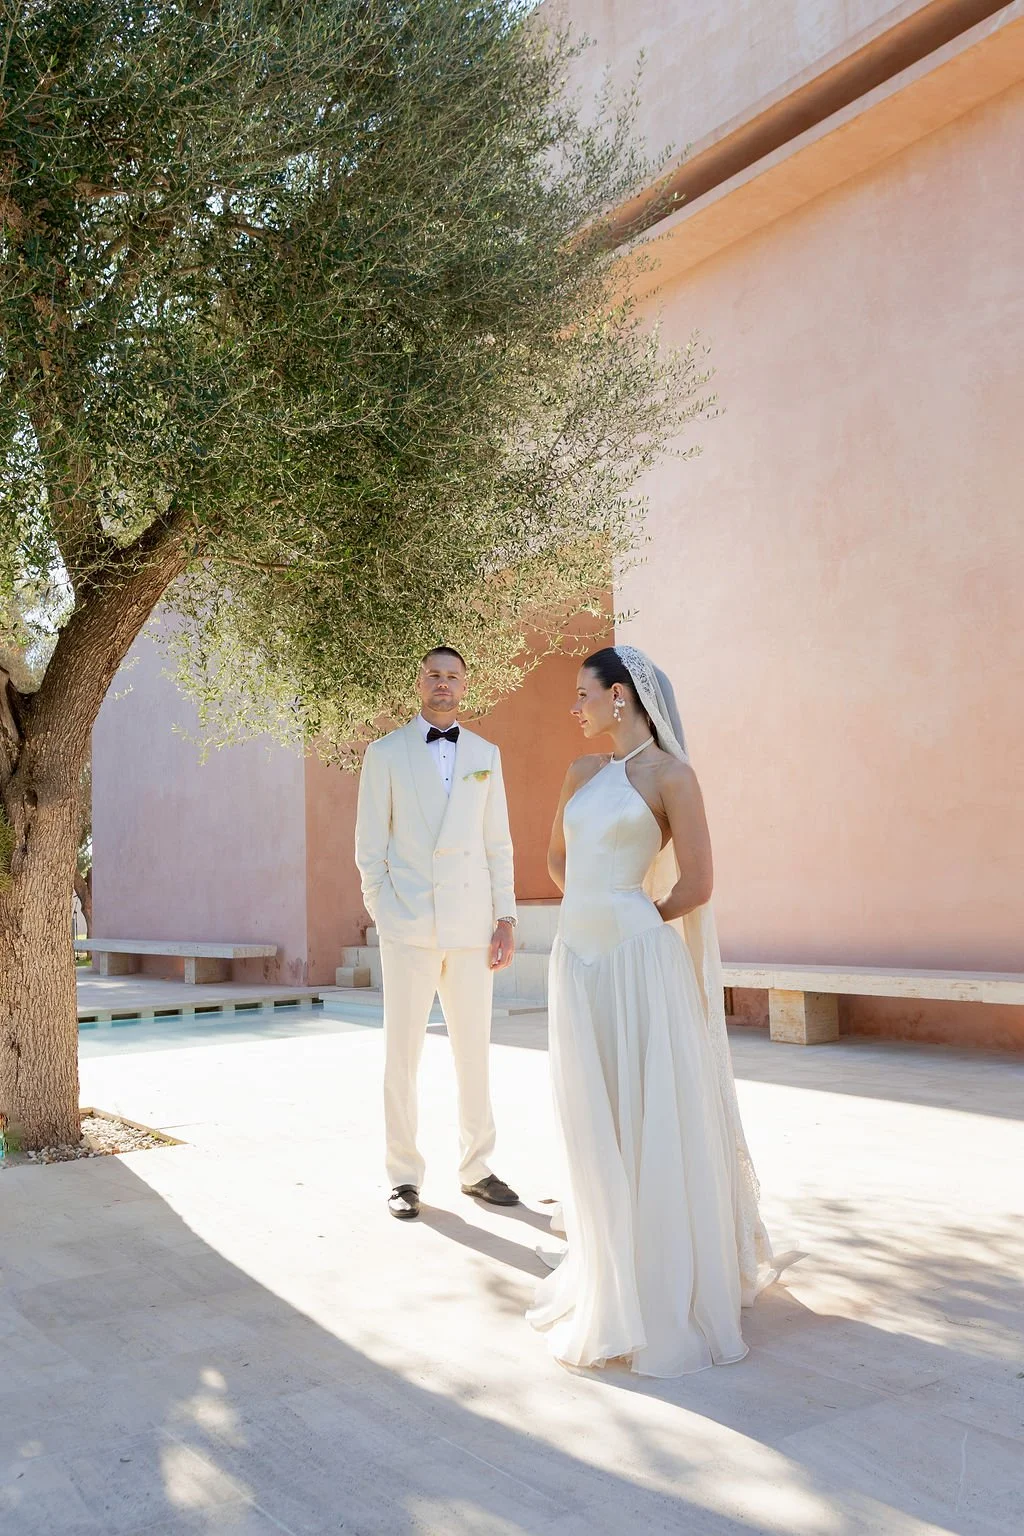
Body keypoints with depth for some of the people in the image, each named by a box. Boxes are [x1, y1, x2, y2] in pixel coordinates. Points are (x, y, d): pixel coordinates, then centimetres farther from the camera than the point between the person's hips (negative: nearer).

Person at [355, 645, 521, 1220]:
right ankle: (405, 1177, 15)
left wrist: (506, 917, 4)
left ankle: (477, 1168, 21)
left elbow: (498, 843, 11)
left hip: (472, 925, 2)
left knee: (475, 1053, 8)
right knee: (403, 1054, 4)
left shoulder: (486, 754, 12)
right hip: (409, 926, -2)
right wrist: (383, 912, -4)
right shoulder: (386, 753, 5)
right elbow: (369, 844, 4)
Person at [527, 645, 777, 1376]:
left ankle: (669, 1296, 15)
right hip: (579, 960, 7)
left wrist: (630, 918, 2)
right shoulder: (584, 772, 13)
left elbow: (696, 886, -9)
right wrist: (589, 910, 10)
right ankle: (609, 1284, 28)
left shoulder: (670, 774, -7)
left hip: (637, 963, -7)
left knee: (651, 1126, 0)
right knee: (595, 1129, 13)